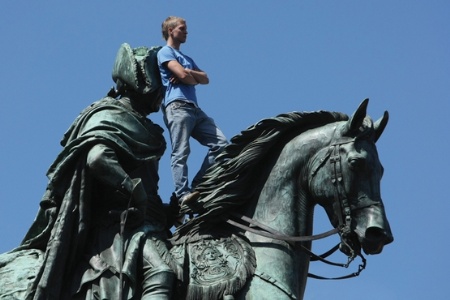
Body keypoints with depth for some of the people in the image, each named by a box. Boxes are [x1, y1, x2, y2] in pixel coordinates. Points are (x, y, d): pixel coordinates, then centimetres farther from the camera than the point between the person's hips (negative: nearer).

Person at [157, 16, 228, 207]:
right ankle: (183, 195, -24)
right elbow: (182, 75, -9)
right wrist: (194, 79, 12)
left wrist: (188, 73, -1)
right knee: (181, 152, -16)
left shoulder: (187, 58, 32)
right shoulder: (165, 52, 8)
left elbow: (205, 79, 18)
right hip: (177, 106, -8)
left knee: (220, 143, -4)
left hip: (195, 109, 8)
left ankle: (197, 185, -5)